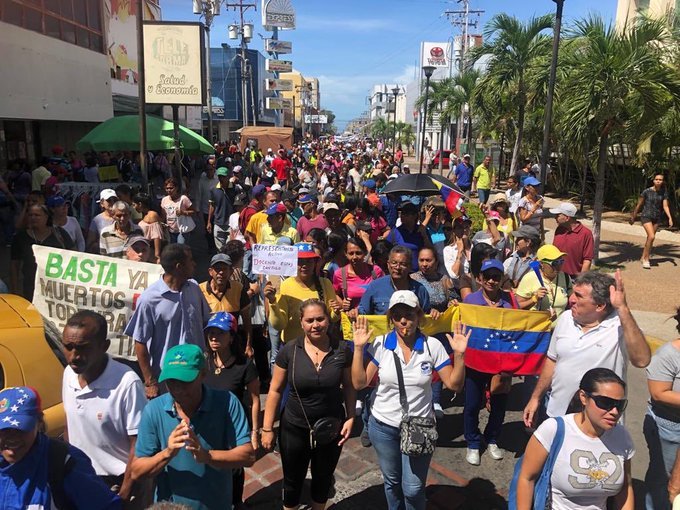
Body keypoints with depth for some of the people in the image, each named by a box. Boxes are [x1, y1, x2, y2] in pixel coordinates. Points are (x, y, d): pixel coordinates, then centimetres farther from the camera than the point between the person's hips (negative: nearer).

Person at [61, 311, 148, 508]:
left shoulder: (127, 383, -28)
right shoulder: (69, 374, -8)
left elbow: (137, 444, -20)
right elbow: (70, 423, 7)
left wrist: (125, 493, -15)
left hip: (117, 482, -5)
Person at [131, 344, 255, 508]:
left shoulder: (227, 403, -19)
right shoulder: (153, 410, -13)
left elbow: (248, 455, -22)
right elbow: (136, 471, -10)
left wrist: (207, 456, -35)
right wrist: (167, 453, -28)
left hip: (217, 504, -1)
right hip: (168, 505, 1)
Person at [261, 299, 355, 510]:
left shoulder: (342, 349, -12)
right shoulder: (289, 351, -14)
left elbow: (349, 387, 0)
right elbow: (275, 391, -7)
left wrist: (350, 418, -8)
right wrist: (267, 428, -5)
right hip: (294, 429, -1)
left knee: (323, 479, 24)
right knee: (293, 481, 19)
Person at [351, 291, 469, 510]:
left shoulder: (433, 345, -11)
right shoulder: (380, 344, -11)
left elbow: (454, 384, -8)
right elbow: (359, 383, -12)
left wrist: (459, 354, -21)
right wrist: (359, 348, -19)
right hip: (383, 427, 1)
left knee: (413, 488, 4)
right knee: (392, 482, 21)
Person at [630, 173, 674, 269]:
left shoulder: (663, 193, 0)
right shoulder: (646, 192, -9)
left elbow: (665, 206, -4)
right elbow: (638, 205, -1)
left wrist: (670, 218, -18)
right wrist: (633, 217, 5)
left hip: (656, 218, 4)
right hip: (646, 216, -4)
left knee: (650, 238, 10)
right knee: (651, 236, -20)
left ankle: (643, 257, 27)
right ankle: (646, 259, -9)